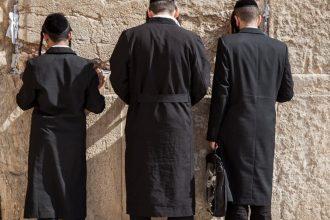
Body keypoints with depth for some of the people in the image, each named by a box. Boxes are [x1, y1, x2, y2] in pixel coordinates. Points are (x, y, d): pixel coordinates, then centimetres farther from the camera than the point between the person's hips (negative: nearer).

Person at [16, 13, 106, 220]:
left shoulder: (35, 65, -11)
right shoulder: (85, 67, -9)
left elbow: (24, 103, -2)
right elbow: (96, 107, -5)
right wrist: (96, 89, 14)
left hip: (45, 135, -1)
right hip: (74, 137, 1)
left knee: (45, 187, 7)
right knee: (72, 186, 13)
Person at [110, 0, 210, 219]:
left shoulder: (130, 36, -5)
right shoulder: (191, 39, -5)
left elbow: (118, 79, -2)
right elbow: (202, 84, -1)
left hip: (141, 120, 1)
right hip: (178, 121, 0)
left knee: (141, 188, 10)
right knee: (179, 185, 9)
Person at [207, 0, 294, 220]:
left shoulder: (228, 43, -6)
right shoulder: (280, 48, 4)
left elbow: (220, 93, -9)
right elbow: (286, 93, 8)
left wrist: (213, 134, -3)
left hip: (235, 128, -3)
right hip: (266, 129, 3)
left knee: (237, 201, 2)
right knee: (262, 201, 12)